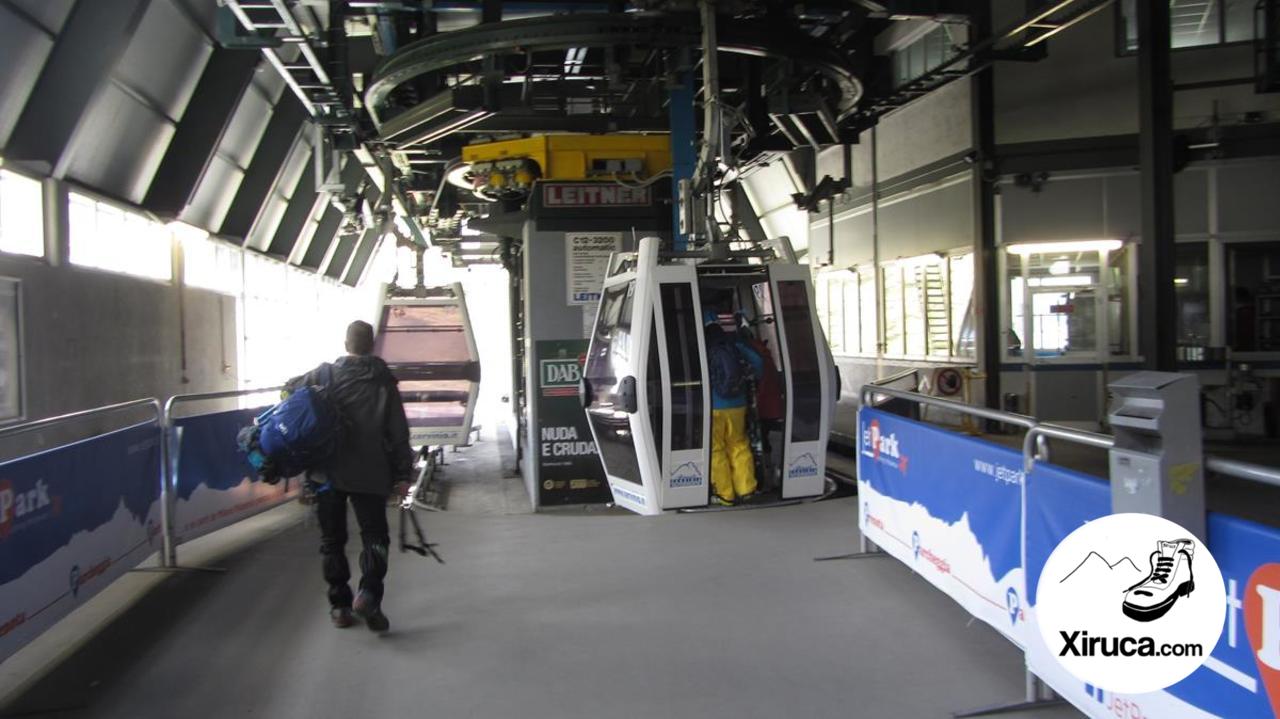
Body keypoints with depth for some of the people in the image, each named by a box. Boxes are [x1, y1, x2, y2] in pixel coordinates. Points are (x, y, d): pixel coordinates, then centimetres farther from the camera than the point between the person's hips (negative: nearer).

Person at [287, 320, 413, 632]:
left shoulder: (325, 375, 0)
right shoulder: (384, 381, 0)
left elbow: (289, 390, 9)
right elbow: (398, 432, -2)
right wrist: (402, 473, 4)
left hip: (327, 473, 1)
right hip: (369, 474, -1)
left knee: (332, 539, 12)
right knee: (374, 536, 8)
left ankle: (339, 605, 15)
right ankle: (368, 594, -12)